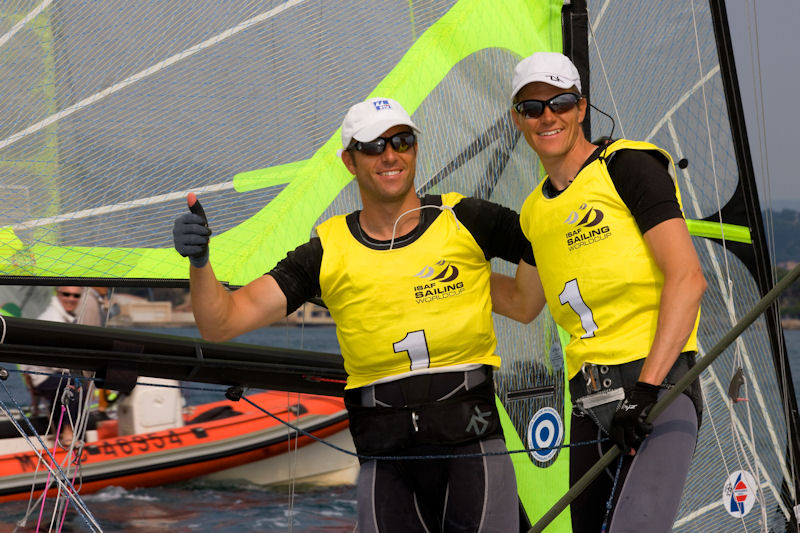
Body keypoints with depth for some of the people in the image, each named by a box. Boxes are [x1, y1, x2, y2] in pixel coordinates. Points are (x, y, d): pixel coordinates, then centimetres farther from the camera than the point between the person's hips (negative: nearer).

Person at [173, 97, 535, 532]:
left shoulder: (464, 220, 3)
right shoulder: (328, 251, 5)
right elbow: (222, 323, 0)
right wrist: (199, 261, -17)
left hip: (471, 438, -1)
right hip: (384, 458, 1)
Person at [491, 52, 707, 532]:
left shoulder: (628, 165, -2)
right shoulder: (536, 210, 19)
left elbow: (688, 279, -11)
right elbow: (523, 305, 37)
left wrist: (648, 385, -17)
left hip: (660, 384, -7)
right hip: (589, 402, 7)